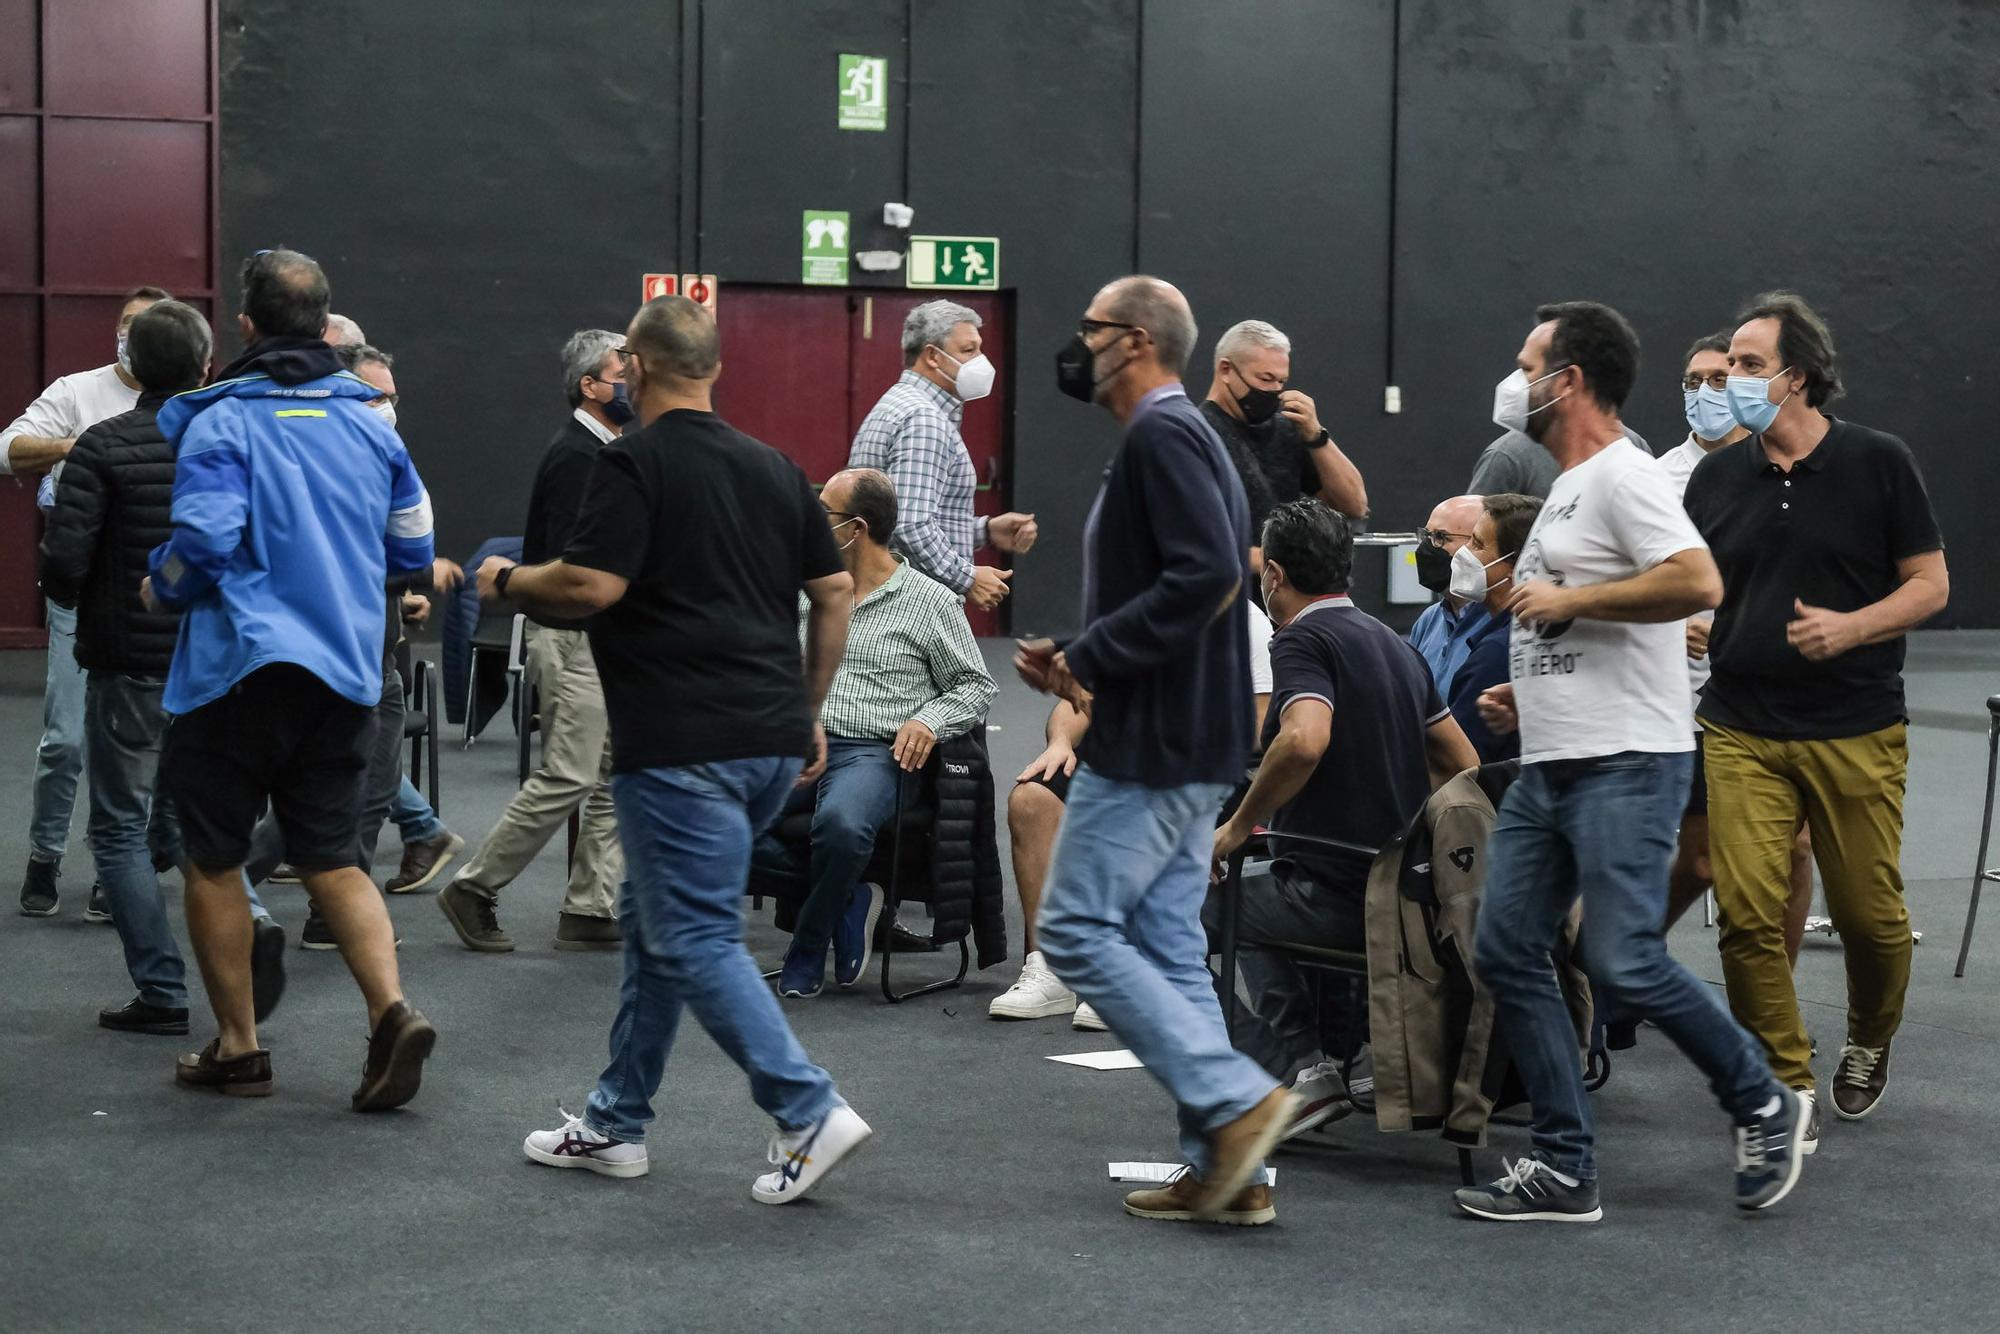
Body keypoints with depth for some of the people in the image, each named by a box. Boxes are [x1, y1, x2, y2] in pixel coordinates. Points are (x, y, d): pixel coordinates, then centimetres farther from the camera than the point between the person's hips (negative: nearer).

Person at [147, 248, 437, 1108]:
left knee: (214, 861, 11)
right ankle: (392, 1012, -9)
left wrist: (161, 586, -1)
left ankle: (238, 1048, 16)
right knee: (332, 860, 12)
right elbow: (412, 544, 12)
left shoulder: (223, 422, -10)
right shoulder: (369, 421, 6)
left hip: (239, 671, -5)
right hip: (345, 673, 5)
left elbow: (204, 538, -21)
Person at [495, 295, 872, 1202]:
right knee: (654, 920, 18)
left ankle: (809, 1114, -13)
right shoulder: (773, 468, 14)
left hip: (681, 744, -8)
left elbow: (589, 586, -17)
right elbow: (836, 592, 15)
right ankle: (615, 1124, 23)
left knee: (696, 938, -4)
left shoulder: (635, 463, -8)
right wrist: (809, 710, 22)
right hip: (772, 741, 8)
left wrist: (506, 580, 2)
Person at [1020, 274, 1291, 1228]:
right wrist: (1075, 657, 10)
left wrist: (1089, 657, -18)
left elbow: (1207, 575, -25)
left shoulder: (1160, 435, -13)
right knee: (1165, 946, 10)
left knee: (1077, 930, -7)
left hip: (1151, 745, -10)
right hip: (1187, 746, 10)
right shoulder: (1179, 435, 19)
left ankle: (1235, 1100, -9)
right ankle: (1224, 1169, 10)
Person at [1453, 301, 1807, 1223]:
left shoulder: (1622, 476, -11)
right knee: (1506, 955, 4)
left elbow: (1697, 583, -27)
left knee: (1622, 963, -12)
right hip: (1547, 768, 10)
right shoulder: (1565, 491, 21)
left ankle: (1763, 1106, 10)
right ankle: (1565, 1170, 9)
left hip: (1625, 766, -10)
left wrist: (1566, 599, -18)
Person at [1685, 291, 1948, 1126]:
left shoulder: (1878, 463, -2)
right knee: (1748, 915, -7)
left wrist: (1850, 627, -17)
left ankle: (1868, 1043, 34)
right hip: (1742, 734, 2)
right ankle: (1784, 1085, 7)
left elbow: (1930, 586, -1)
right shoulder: (1716, 477, 6)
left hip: (1855, 733, -2)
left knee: (1868, 911, 5)